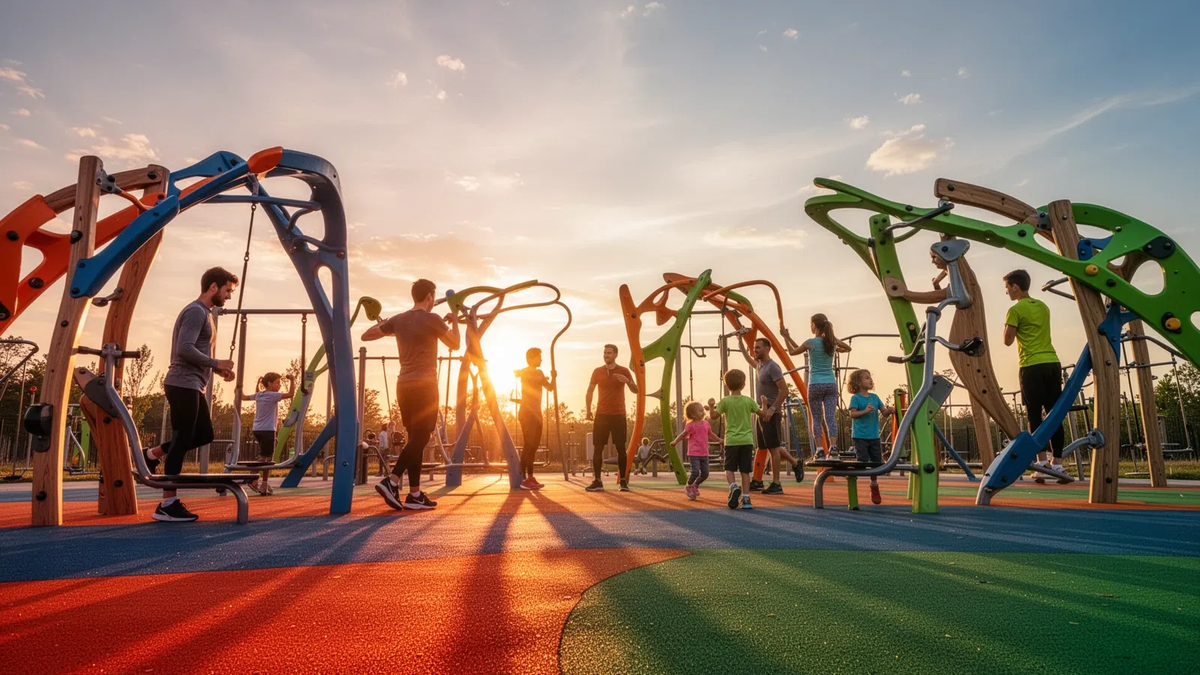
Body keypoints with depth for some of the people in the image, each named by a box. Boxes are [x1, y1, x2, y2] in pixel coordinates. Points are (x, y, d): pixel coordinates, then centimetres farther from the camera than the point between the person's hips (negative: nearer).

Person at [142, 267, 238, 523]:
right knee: (182, 442, -6)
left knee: (204, 434, 16)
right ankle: (167, 505, -1)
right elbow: (185, 349, -24)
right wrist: (216, 363, -16)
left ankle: (153, 454, 23)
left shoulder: (203, 312, 19)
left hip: (192, 386, 10)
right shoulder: (196, 311, -13)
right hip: (183, 385, -10)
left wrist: (217, 369, 11)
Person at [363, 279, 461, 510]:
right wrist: (454, 322, 20)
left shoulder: (398, 320, 8)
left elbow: (366, 336, 14)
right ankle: (391, 481, -15)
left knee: (415, 438, 10)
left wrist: (382, 324, 32)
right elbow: (455, 344, 3)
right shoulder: (432, 319, -9)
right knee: (419, 438, -5)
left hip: (404, 386, 7)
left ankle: (415, 494, 6)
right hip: (425, 386, -7)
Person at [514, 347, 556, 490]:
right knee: (529, 445, -12)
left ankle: (530, 477, 11)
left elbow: (550, 388, 17)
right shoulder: (526, 372, -2)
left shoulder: (539, 373, 18)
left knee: (534, 446, 7)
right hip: (527, 413, -8)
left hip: (536, 413, 8)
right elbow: (515, 373, -21)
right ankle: (523, 479, -12)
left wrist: (553, 378, -4)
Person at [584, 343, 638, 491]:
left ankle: (623, 480, 5)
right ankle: (597, 481, 2)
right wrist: (588, 410, 2)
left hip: (618, 415, -1)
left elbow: (635, 390, -4)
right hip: (601, 414, 2)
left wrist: (627, 381, -24)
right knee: (597, 448, -2)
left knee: (621, 448, -2)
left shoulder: (623, 371, 0)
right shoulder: (597, 371, 4)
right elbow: (590, 391, 10)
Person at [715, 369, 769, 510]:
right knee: (745, 471, 7)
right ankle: (745, 498, 4)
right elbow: (763, 414, 6)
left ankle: (733, 487, -15)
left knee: (729, 468, 11)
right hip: (747, 440, 2)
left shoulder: (725, 401, -4)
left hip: (731, 441, -2)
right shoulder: (748, 401, 1)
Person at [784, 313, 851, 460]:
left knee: (817, 419, 4)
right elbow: (847, 348, 27)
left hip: (815, 385, -3)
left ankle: (819, 449, -1)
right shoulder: (832, 341, 6)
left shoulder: (811, 342, -6)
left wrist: (786, 337, 21)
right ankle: (833, 447, -14)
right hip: (831, 384, 3)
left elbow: (792, 352, 11)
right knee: (831, 417, -1)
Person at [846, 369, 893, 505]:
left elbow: (884, 411, 6)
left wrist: (889, 411, -15)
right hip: (860, 436, -6)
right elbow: (852, 414, -13)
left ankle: (874, 488, 29)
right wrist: (865, 411, -26)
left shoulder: (875, 397, 10)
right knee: (862, 461, -9)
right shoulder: (855, 398, -6)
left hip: (874, 436, 6)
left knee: (877, 461, 12)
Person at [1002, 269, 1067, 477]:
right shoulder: (1043, 307, 18)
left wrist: (1007, 325, 11)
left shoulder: (1015, 310, -4)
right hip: (1052, 363, 6)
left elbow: (1007, 341, -4)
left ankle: (1042, 460, -8)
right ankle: (1057, 462, 7)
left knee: (1034, 414, -3)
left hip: (1032, 366, -6)